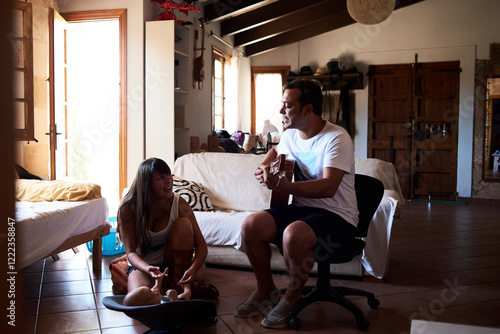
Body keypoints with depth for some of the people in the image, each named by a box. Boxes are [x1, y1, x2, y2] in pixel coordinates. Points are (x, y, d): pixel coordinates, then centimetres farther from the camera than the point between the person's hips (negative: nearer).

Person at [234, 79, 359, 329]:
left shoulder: (337, 138, -16)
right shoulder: (290, 135, 8)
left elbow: (328, 187, -28)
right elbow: (275, 150, 33)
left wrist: (280, 185, -33)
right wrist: (263, 168, 11)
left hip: (336, 215, -7)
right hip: (300, 207, 7)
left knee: (293, 234, -36)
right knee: (250, 226, -13)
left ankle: (293, 297, -6)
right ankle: (266, 291, 9)